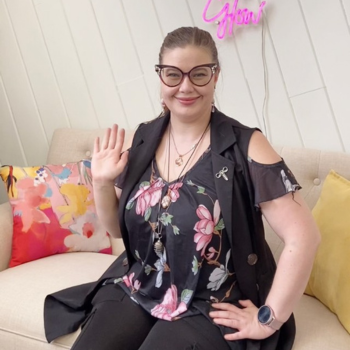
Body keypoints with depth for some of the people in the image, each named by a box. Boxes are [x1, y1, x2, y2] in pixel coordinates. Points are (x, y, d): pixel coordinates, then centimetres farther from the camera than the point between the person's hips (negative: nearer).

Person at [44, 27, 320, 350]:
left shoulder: (244, 146, -15)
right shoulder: (144, 139, 1)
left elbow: (303, 235, -18)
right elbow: (119, 229, 11)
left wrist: (269, 319, -14)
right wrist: (102, 183, -7)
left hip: (209, 307, -4)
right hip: (133, 290, 5)